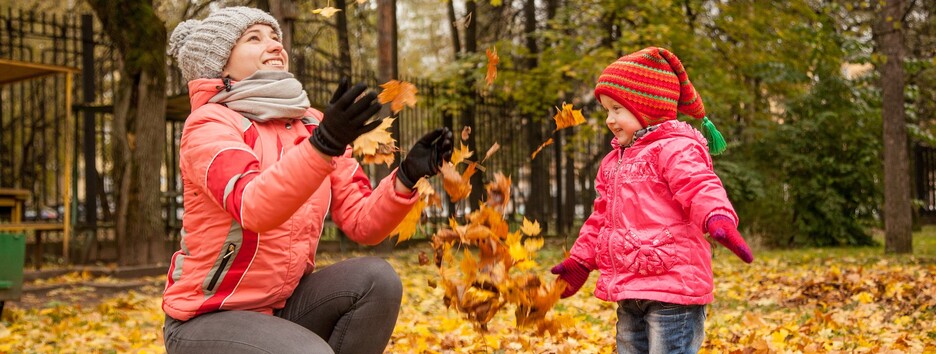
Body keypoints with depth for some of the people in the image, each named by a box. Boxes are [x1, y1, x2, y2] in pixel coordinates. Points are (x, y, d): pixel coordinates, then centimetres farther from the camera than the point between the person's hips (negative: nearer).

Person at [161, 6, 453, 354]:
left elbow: (362, 223, -2)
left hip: (283, 306, 6)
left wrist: (407, 176, -21)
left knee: (376, 279, -17)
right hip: (207, 319, -6)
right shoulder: (210, 122, -14)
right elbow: (254, 209, -34)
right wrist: (323, 144, -48)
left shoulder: (314, 125, 3)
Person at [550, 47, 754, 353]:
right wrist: (579, 261, 27)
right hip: (630, 292, 9)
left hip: (671, 287, -9)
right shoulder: (614, 161, 17)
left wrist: (719, 219, -47)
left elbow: (702, 190, -27)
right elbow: (602, 219, 26)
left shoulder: (676, 149, -11)